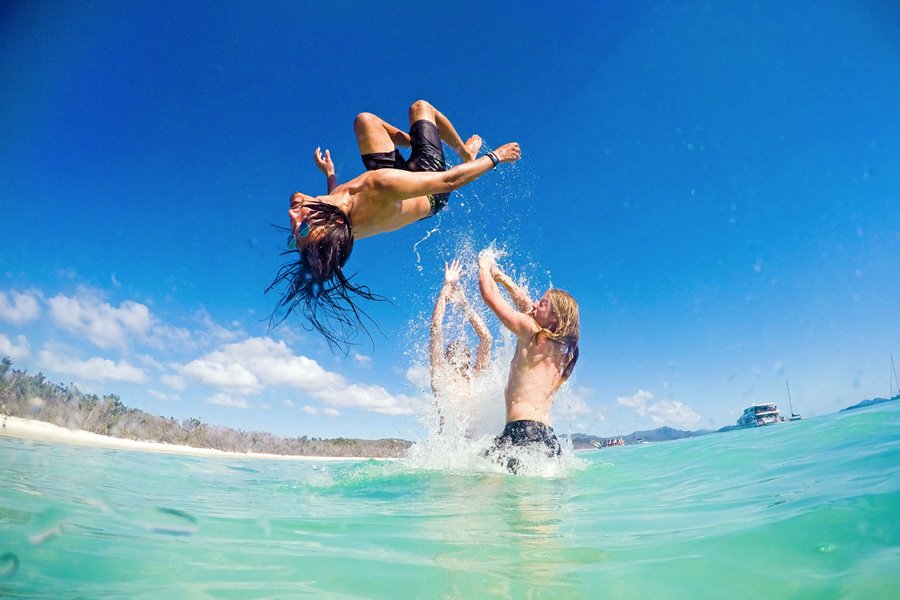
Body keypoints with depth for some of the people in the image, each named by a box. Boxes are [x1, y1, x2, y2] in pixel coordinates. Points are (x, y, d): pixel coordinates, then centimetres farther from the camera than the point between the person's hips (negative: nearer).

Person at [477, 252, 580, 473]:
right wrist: (502, 277, 37)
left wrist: (484, 266, 18)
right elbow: (526, 306, 30)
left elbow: (490, 296, 0)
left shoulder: (532, 333, -4)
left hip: (523, 431, -9)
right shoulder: (560, 347, 18)